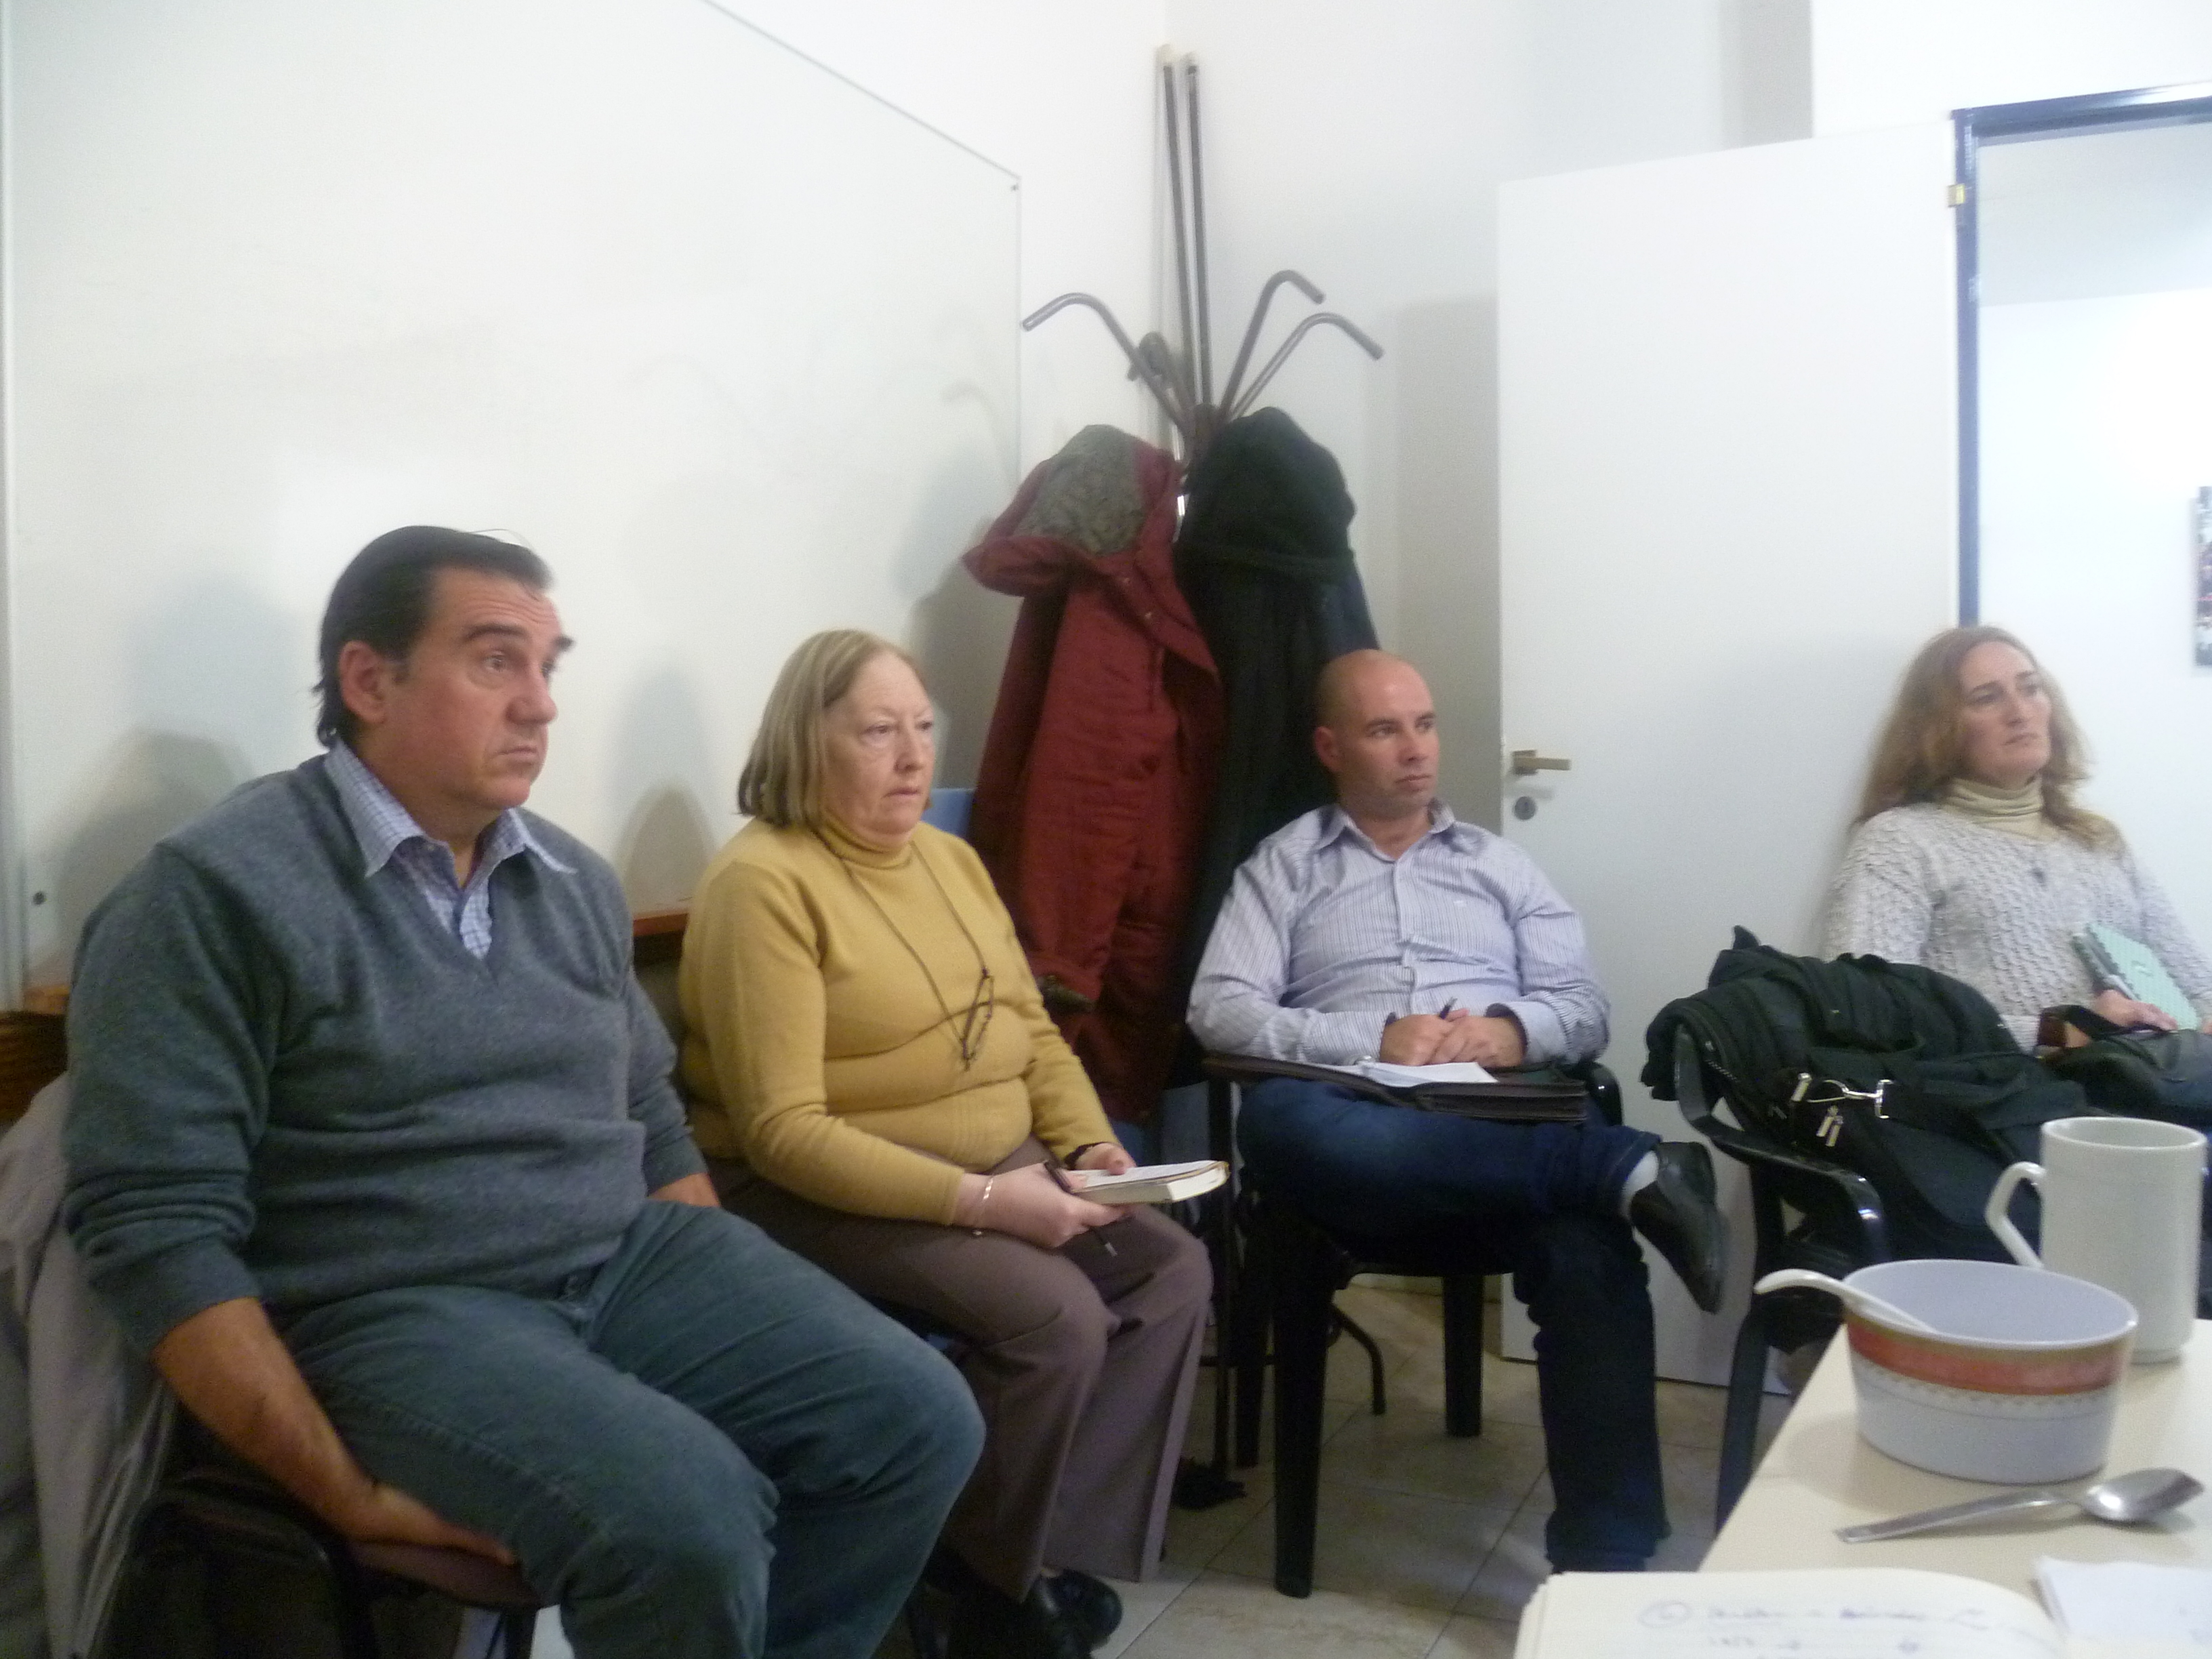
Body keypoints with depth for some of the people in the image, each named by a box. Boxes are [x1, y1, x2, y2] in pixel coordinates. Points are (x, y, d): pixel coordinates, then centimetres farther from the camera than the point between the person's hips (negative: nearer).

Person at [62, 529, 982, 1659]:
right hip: (399, 1308, -6)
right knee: (688, 1519, -30)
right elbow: (154, 1227, -14)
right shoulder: (216, 891, -9)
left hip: (638, 1258, 6)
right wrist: (348, 1492, -16)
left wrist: (741, 1336, 9)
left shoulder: (574, 881, 12)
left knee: (917, 1420, -12)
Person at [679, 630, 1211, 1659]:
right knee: (1056, 1314, -25)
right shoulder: (763, 883, -16)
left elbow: (1030, 1029, 13)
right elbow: (783, 1132, -22)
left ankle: (1056, 1552, 2)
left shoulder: (951, 858, 11)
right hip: (831, 1195, -8)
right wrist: (979, 1199, -27)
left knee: (1173, 1272, -7)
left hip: (997, 1170, 8)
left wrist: (1088, 1144, -6)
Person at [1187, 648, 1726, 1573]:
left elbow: (1587, 1012, 16)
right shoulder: (1283, 866, 15)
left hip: (1512, 1133, 2)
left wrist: (1514, 1030, -9)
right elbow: (1219, 1010, 0)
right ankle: (1628, 1170, -37)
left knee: (1589, 1250, -33)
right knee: (1278, 1119, -38)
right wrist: (1374, 1040, -13)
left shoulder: (1500, 865, 24)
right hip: (1363, 1142, -1)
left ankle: (1608, 1562, -28)